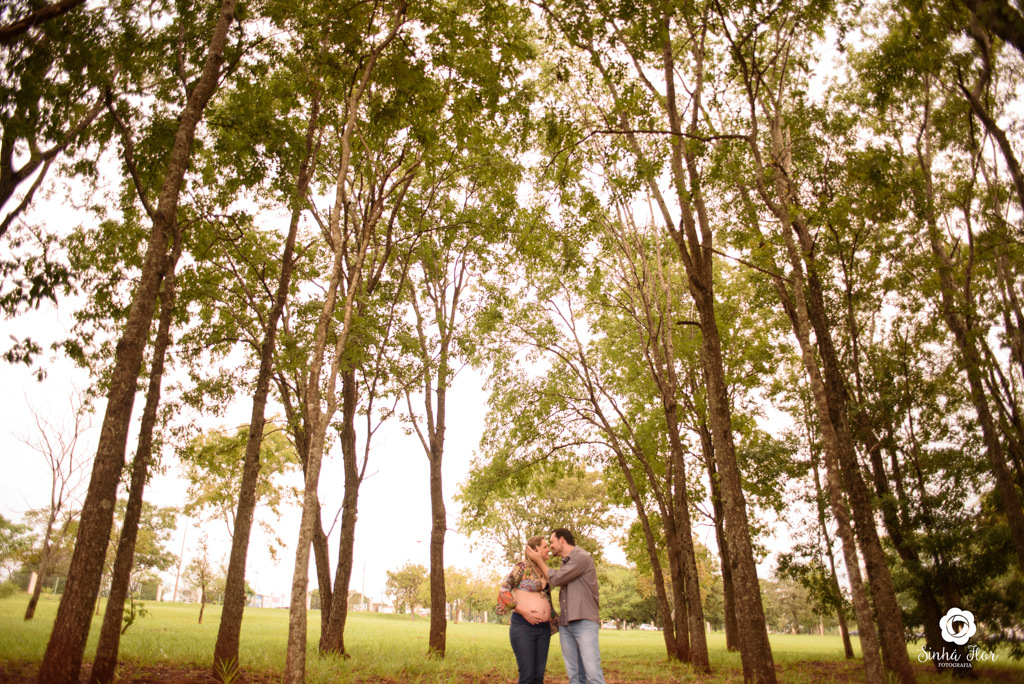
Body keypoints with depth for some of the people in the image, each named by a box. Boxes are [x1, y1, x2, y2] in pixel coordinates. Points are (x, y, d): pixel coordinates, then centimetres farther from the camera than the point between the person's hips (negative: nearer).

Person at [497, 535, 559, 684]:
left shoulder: (544, 571, 15)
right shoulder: (522, 567, -5)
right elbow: (504, 590, -11)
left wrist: (556, 620, 15)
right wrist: (523, 611, -15)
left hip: (544, 628, 6)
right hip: (523, 626, -6)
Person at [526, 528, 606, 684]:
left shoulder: (582, 558, -7)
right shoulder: (565, 562, 18)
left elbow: (556, 579, -9)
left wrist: (539, 561, 3)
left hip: (584, 622, -7)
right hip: (566, 624, 7)